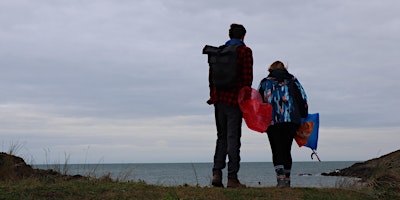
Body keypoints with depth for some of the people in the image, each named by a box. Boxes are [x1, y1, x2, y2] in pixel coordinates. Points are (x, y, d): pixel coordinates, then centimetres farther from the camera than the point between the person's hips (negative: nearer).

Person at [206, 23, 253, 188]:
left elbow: (211, 74, 12)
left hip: (219, 98, 5)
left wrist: (213, 95, 16)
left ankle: (216, 173, 2)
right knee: (233, 137, -2)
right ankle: (232, 178, -3)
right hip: (235, 99, -5)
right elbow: (247, 76, -9)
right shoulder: (245, 51, -2)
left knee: (221, 137, 13)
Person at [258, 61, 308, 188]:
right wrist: (302, 118, 14)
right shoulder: (292, 80, 16)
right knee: (287, 149, 10)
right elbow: (303, 98, 8)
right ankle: (287, 179, 13)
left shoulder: (265, 82, 14)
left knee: (277, 150, 0)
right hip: (291, 120, 1)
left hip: (272, 121, -1)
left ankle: (281, 177, -16)